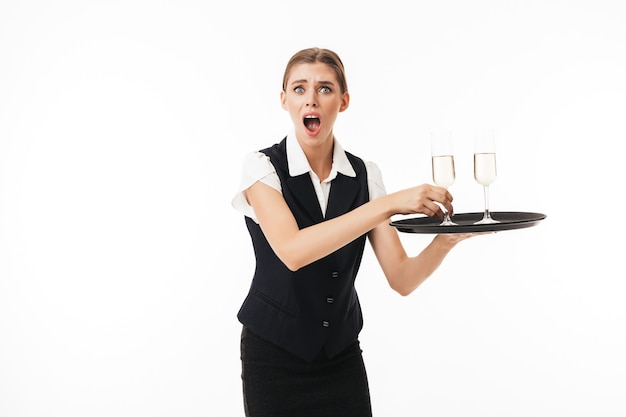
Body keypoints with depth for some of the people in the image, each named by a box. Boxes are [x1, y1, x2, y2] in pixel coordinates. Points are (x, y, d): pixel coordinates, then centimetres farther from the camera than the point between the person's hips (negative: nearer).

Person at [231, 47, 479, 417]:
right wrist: (387, 204, -33)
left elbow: (402, 279, -6)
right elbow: (292, 251, -29)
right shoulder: (262, 167, -11)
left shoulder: (365, 176, -1)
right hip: (274, 359, -3)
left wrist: (447, 238, -25)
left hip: (342, 358, 3)